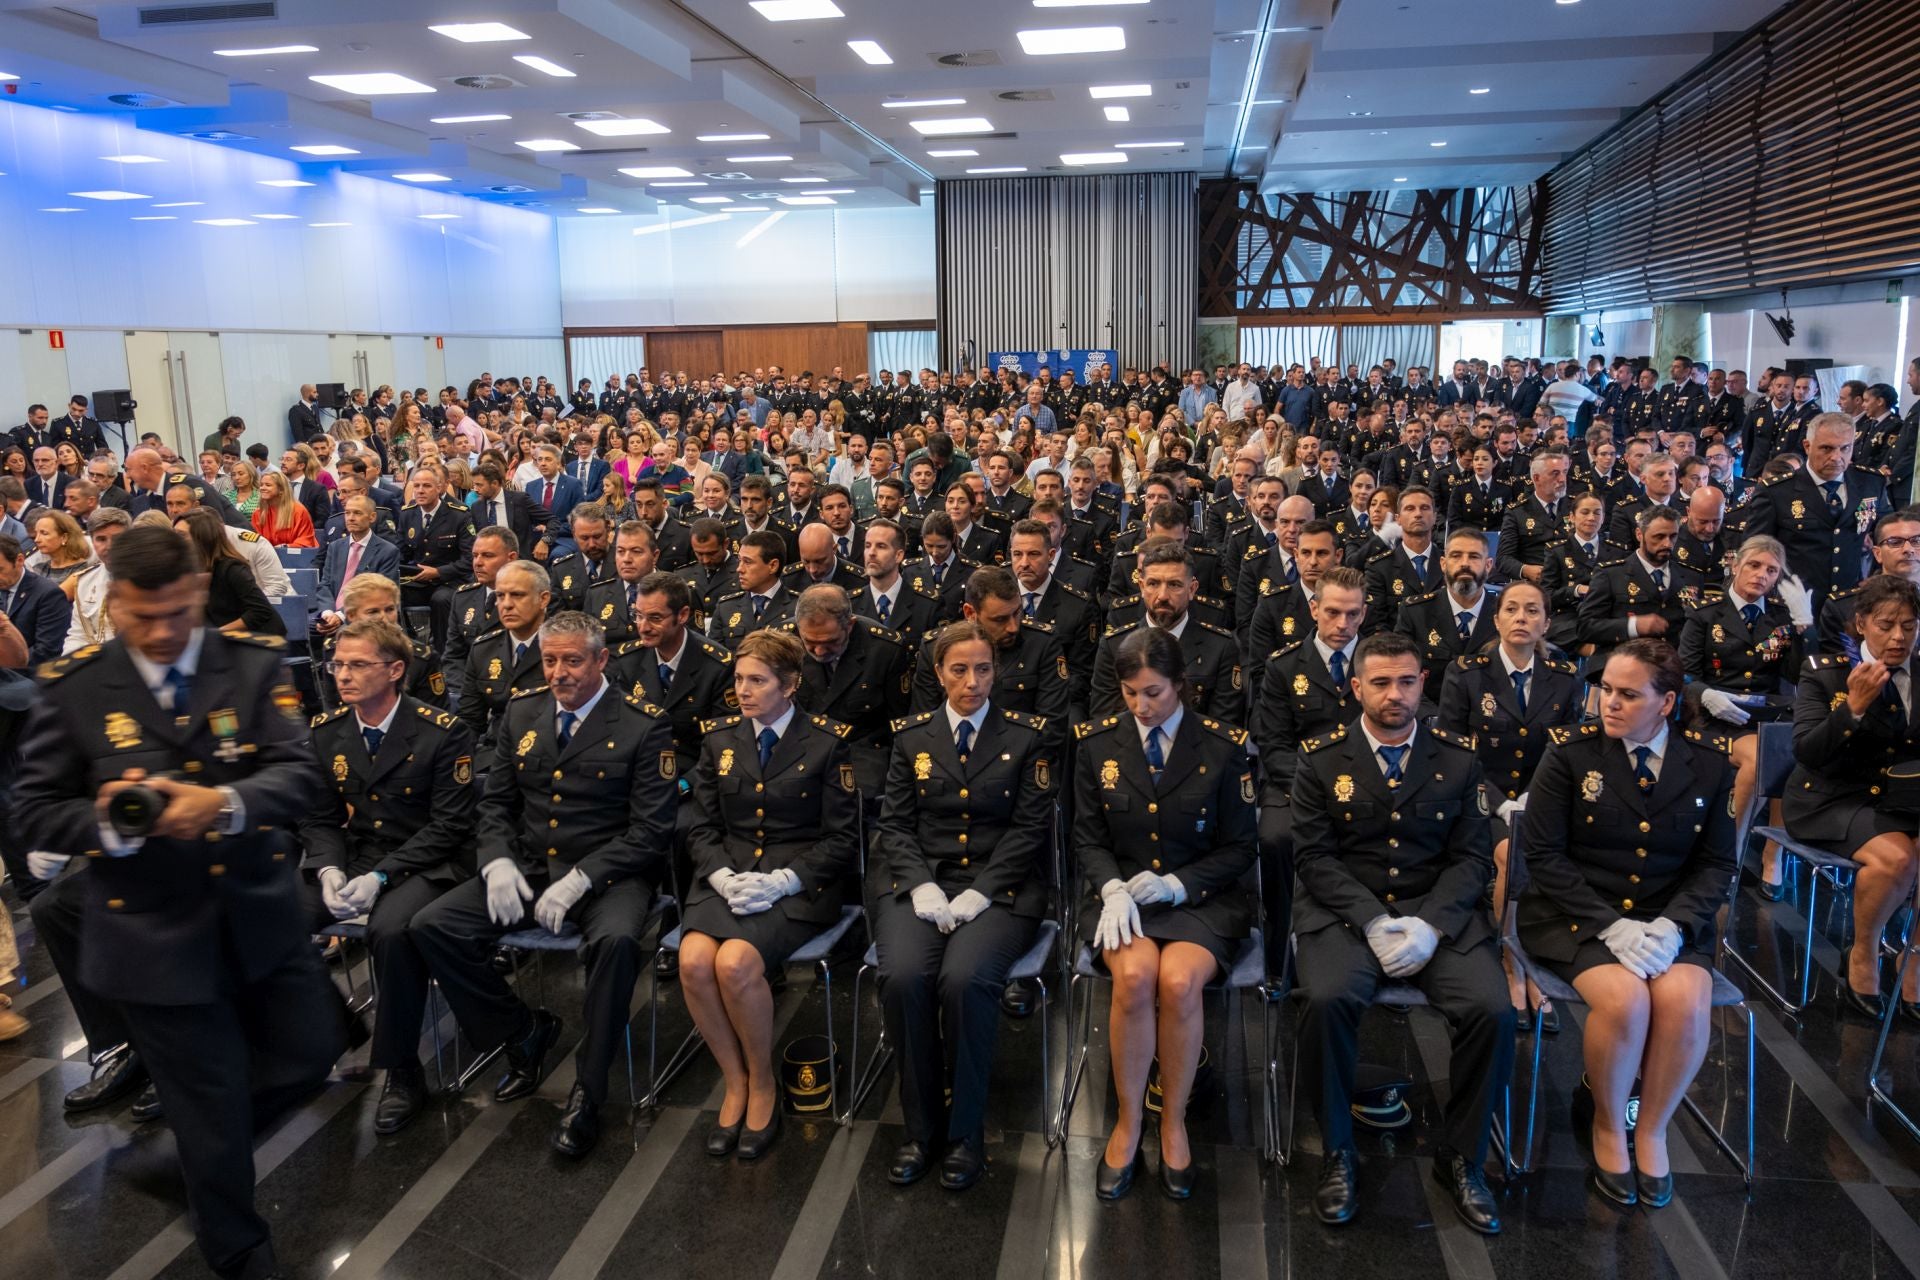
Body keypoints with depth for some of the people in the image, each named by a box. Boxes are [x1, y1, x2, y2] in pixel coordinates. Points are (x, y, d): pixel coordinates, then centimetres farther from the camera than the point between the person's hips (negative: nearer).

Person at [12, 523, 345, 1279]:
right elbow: (35, 814, -4)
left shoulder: (255, 665, -5)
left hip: (260, 916, 2)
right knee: (211, 1116, 11)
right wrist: (106, 822, -25)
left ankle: (204, 1141, 45)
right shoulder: (71, 688, -6)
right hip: (154, 936, -2)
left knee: (312, 1051, 15)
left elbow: (299, 776, -14)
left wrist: (225, 802, -34)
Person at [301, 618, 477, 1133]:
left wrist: (379, 877, -20)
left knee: (391, 930, -35)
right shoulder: (325, 732, 6)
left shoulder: (442, 733, -11)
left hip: (423, 864, -5)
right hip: (350, 859, 6)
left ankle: (401, 1072, -15)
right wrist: (330, 870, -11)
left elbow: (450, 825, -12)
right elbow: (319, 818, 10)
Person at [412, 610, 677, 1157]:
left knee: (616, 940, -36)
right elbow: (495, 802, 14)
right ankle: (522, 1032, 6)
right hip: (527, 866, 5)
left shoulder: (644, 726, -7)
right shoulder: (521, 714, 10)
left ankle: (587, 1091, -16)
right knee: (431, 926, -15)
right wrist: (498, 861, -7)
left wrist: (579, 879, -21)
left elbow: (651, 830, -11)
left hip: (606, 875, -5)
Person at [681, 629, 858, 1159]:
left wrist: (782, 881, -15)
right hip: (726, 877, 4)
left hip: (798, 885, -4)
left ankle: (763, 1084, -2)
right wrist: (722, 876, -10)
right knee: (693, 962, -26)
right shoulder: (718, 737, 11)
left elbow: (841, 837, -2)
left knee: (736, 962, -30)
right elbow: (702, 827, 11)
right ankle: (735, 1082, -2)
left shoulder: (827, 741, -1)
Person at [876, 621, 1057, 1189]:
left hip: (1000, 888, -2)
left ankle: (966, 1132, -10)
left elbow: (1030, 827, -1)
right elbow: (894, 822, 8)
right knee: (903, 976, -27)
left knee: (966, 978, -31)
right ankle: (921, 1127, -7)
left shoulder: (1029, 735, 5)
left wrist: (978, 894, -12)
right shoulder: (911, 735, 12)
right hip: (920, 881, 2)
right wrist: (921, 886, -10)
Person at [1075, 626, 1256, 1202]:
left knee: (1179, 981, -31)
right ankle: (1128, 1120, -9)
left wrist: (1176, 885, -14)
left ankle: (1174, 1120, -7)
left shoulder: (1223, 747, -2)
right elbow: (1087, 836, 7)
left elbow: (1239, 848, 2)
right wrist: (1113, 888, -13)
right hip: (1121, 894, 1)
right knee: (1134, 975, -30)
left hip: (1201, 898, -1)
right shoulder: (1097, 742, 4)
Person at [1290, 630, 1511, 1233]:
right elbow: (1314, 856, -2)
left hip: (1437, 916, 2)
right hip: (1343, 912, -1)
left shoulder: (1458, 760, 8)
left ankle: (1461, 1156, 2)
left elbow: (1472, 856, 3)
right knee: (1328, 1000, -31)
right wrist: (1374, 922, -16)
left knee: (1494, 1011, -23)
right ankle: (1337, 1152, -6)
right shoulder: (1321, 761, 4)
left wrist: (1429, 924, -14)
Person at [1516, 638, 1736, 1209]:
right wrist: (1612, 926, -18)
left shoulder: (1710, 761, 2)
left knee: (1686, 1003, -27)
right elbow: (1545, 855, -8)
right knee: (1625, 999, -29)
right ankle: (1607, 1127, 0)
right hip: (1578, 913, -2)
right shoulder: (1571, 750, -6)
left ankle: (1652, 1130, 0)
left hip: (1669, 919, 2)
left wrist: (1673, 926, -15)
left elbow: (1716, 862, 4)